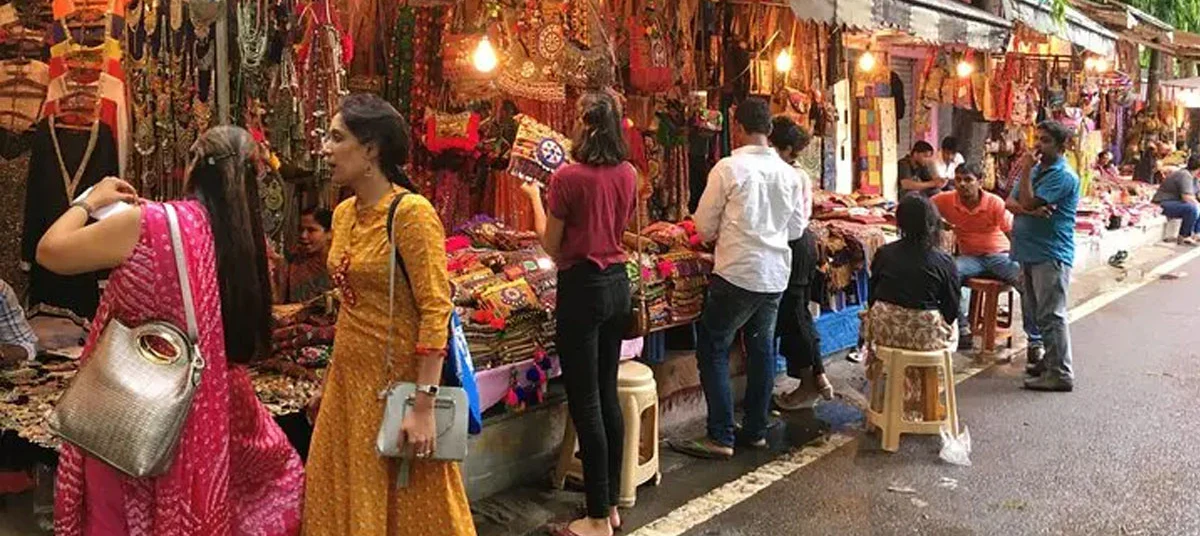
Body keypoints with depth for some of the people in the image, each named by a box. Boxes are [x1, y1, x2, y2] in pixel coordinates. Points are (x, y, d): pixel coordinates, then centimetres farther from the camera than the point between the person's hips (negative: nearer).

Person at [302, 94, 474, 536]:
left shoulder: (412, 213, -17)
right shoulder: (344, 213, 7)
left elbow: (436, 311, -20)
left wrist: (424, 405, -23)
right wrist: (331, 383, 18)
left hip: (397, 381, -7)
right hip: (348, 380, 8)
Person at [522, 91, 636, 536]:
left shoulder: (569, 177, -16)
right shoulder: (627, 174, 3)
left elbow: (552, 246, -8)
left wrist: (535, 196, 5)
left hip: (582, 286, -7)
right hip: (618, 282, 7)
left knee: (585, 403, 1)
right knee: (608, 394, 16)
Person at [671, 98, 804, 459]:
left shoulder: (729, 167, -11)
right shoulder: (789, 173, 5)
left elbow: (704, 226, -4)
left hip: (738, 273, -6)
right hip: (776, 274, 6)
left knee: (713, 349, 2)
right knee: (761, 348, 15)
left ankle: (720, 438, 0)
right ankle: (756, 431, 23)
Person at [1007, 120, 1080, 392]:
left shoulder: (1063, 176, -12)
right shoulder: (1036, 169, 15)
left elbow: (1028, 202, -20)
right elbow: (1011, 202, 4)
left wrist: (1025, 171, -12)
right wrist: (1031, 211, -16)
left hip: (1051, 255, -9)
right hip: (1030, 252, 9)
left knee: (1051, 315, -7)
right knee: (1039, 313, 16)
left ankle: (1060, 373, -4)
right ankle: (1050, 360, 28)